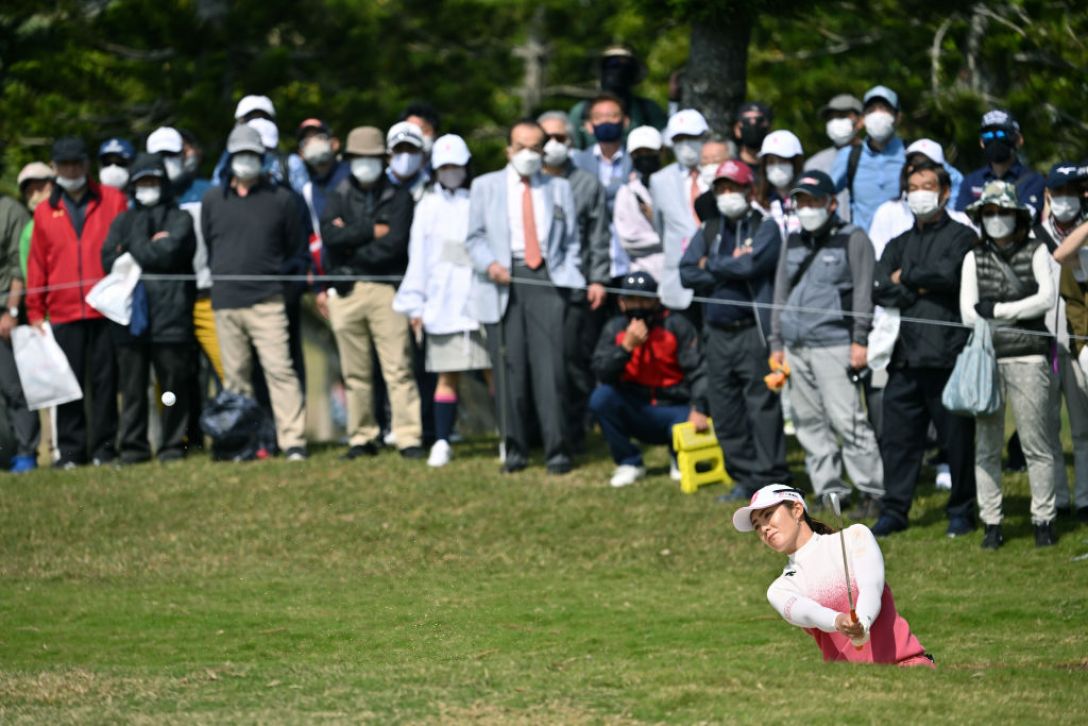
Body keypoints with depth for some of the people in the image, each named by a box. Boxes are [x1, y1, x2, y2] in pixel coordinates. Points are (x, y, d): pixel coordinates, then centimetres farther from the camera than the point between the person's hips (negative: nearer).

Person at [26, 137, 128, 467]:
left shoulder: (112, 201, 7)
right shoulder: (45, 211, 12)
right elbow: (37, 264, 12)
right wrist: (35, 312, 7)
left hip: (105, 310, -1)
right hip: (63, 313, 1)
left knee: (105, 380, 1)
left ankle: (104, 447, 7)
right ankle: (70, 450, 4)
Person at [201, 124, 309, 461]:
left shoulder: (281, 199, 6)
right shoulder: (212, 200, 12)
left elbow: (297, 250, 12)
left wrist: (283, 279, 8)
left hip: (267, 303, -3)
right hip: (225, 303, 3)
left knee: (279, 369, -13)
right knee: (235, 377, 5)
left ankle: (293, 440, -16)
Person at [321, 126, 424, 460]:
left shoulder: (399, 196, 6)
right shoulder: (339, 197, 14)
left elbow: (396, 242, -7)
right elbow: (329, 235, -5)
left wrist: (351, 241, -3)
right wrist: (371, 231, -8)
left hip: (386, 289, -3)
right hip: (346, 291, 3)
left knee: (398, 368, -7)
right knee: (355, 373, 5)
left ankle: (409, 437, -8)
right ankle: (362, 438, 10)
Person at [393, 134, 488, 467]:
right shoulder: (428, 207, 12)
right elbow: (417, 256, 12)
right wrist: (415, 304, 8)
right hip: (443, 304, 2)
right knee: (447, 375, 2)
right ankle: (442, 442, 5)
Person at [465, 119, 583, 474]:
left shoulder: (559, 188, 16)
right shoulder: (486, 186, 14)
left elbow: (572, 242, 16)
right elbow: (475, 238, 12)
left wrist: (568, 277, 0)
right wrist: (490, 264, -7)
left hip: (546, 280, 0)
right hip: (503, 281, 0)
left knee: (549, 363, -10)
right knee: (509, 366, -3)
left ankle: (557, 449, -9)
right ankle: (515, 448, 7)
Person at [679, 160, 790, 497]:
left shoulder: (765, 228, -1)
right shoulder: (708, 230, 15)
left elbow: (751, 264, -18)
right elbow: (687, 273, 3)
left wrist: (711, 265, -3)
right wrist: (731, 269, -8)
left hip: (753, 330, -6)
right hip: (717, 332, 6)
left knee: (762, 405, -7)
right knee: (724, 410, 7)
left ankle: (771, 478, -5)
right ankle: (744, 476, 15)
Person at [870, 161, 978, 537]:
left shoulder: (961, 236, 4)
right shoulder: (899, 244, 20)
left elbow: (948, 274, -15)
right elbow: (880, 290, 5)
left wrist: (905, 277, -1)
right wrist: (921, 288, -8)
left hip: (947, 354, -5)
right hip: (905, 355, 5)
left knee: (957, 438, 1)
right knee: (897, 436, 3)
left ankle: (961, 510, 11)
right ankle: (894, 510, 9)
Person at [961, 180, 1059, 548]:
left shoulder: (1036, 252, 8)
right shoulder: (974, 257, 13)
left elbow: (1048, 297, -5)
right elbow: (968, 311, 4)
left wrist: (998, 310, -7)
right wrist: (1018, 317, -5)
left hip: (1027, 357, -2)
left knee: (1036, 444, -4)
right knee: (986, 446, 1)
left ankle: (1043, 520, 3)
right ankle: (991, 522, 5)